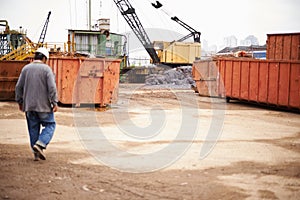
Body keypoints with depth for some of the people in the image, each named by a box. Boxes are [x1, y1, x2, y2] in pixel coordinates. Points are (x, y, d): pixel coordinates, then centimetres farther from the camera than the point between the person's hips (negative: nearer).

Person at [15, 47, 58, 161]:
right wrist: (54, 103, -9)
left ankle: (36, 153, 13)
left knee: (33, 128, 11)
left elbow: (19, 87, 8)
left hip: (29, 105, 5)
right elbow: (52, 87, -14)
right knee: (50, 125, 8)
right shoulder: (46, 69, -7)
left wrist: (20, 102, 17)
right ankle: (40, 144, -12)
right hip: (43, 105, -4)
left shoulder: (25, 69, 6)